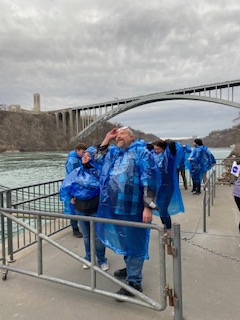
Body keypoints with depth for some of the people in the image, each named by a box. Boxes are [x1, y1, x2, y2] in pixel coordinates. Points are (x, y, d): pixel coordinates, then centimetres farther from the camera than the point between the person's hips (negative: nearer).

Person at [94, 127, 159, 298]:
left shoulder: (141, 152, -9)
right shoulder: (112, 152, 15)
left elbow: (150, 180, -15)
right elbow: (98, 159, 29)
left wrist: (148, 207, -21)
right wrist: (107, 138, 17)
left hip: (133, 208, -8)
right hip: (114, 207, 8)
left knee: (134, 244, 5)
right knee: (124, 241, 23)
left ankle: (134, 282, 20)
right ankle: (130, 268, 45)